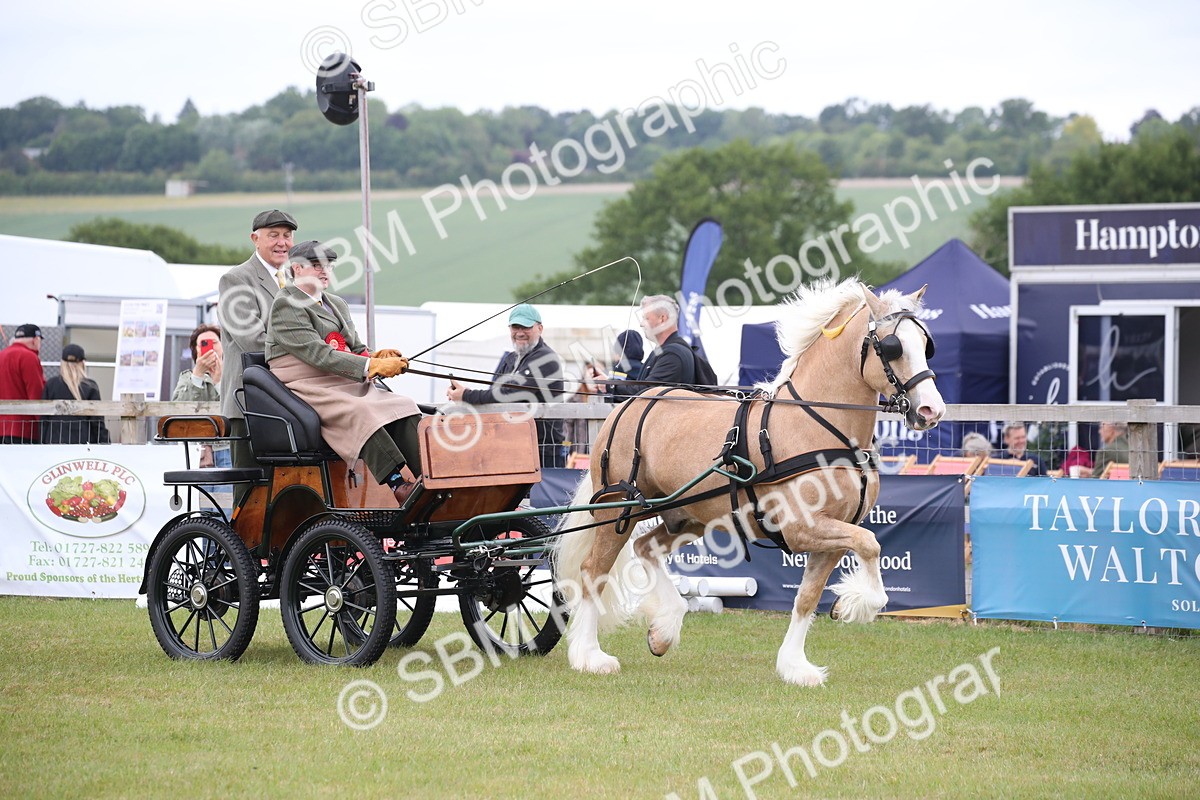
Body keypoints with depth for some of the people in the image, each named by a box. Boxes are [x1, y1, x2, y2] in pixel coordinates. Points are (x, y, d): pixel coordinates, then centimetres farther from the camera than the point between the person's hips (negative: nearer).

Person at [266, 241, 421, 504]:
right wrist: (371, 366, -23)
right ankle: (399, 487, -47)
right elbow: (318, 354, -16)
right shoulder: (285, 306, -5)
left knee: (401, 406, -17)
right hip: (307, 391, -8)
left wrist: (379, 358, -2)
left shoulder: (337, 304, 24)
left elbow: (357, 350, 24)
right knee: (359, 413, -35)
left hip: (347, 387, 8)